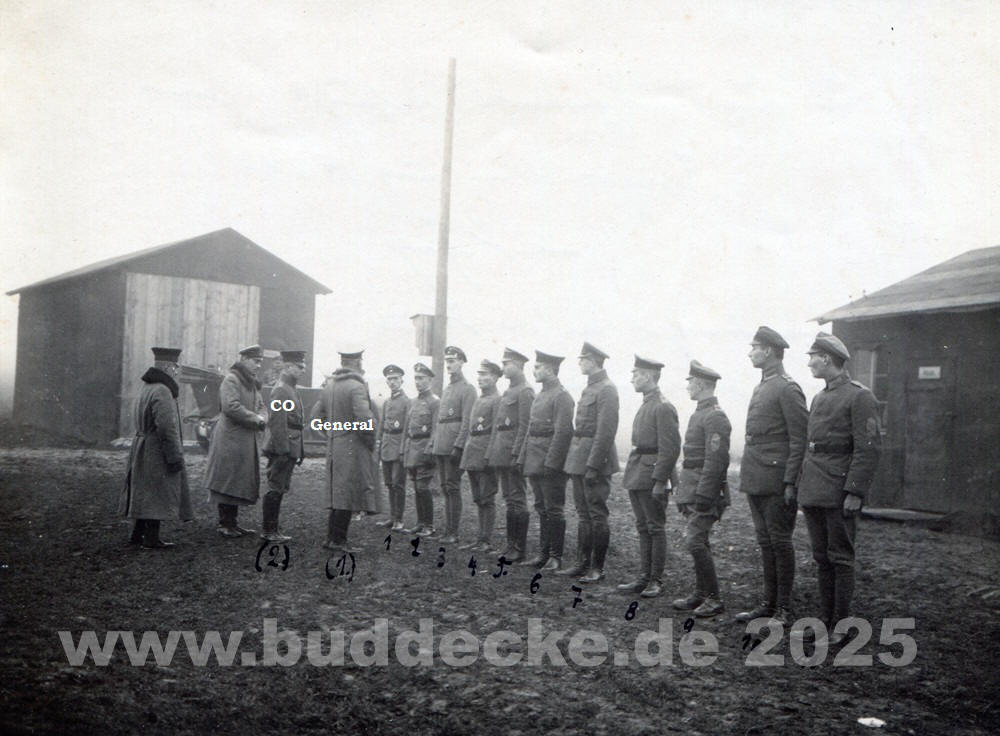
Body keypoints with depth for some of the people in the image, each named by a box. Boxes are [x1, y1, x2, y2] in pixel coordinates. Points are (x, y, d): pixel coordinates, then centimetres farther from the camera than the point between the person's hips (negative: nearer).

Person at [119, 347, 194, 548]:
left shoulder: (146, 388, 13)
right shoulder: (162, 391, -19)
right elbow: (166, 428, -24)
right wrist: (175, 457, -20)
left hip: (142, 448, 10)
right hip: (157, 451, -10)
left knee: (145, 493, 16)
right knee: (157, 494, -3)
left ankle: (137, 534, 23)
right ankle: (151, 538, 2)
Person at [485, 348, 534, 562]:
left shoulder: (525, 392, -10)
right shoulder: (507, 392, 18)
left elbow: (525, 426, -17)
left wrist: (516, 454, -21)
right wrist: (491, 453, 15)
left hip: (513, 453, -9)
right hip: (501, 454, 9)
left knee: (517, 500, -4)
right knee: (508, 500, 12)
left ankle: (519, 550, 1)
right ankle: (511, 545, 19)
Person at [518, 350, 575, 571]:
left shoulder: (562, 396, -12)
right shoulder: (539, 396, 16)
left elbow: (563, 432, -18)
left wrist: (550, 463, -21)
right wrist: (523, 457, 13)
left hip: (551, 464, -9)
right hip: (535, 464, 9)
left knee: (554, 510, -1)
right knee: (542, 509, 13)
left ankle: (556, 557, 6)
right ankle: (543, 554, 20)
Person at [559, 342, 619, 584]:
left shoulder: (606, 390, -13)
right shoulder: (589, 389, 15)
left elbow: (606, 432, -19)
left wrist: (593, 465, -21)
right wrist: (575, 462, 14)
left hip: (594, 460, -9)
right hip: (579, 460, 9)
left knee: (597, 516, 0)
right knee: (583, 515, 13)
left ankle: (597, 568, 8)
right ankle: (583, 562, 22)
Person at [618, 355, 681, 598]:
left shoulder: (663, 408, -14)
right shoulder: (645, 405, 14)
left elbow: (670, 449, -17)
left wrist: (659, 481, -19)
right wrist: (631, 475, 15)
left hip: (651, 475, -9)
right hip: (637, 476, 9)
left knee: (655, 528, 0)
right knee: (643, 528, 12)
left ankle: (656, 580, 9)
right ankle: (644, 578, 19)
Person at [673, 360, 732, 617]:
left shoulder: (715, 418, -15)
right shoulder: (699, 414, 16)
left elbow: (715, 461, -21)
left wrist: (703, 496, -23)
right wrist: (685, 494, 20)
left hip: (706, 490, -10)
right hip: (693, 489, 10)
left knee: (695, 541, -11)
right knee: (698, 541, 13)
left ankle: (714, 599, -3)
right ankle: (700, 594, 21)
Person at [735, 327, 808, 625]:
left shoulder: (787, 388, -11)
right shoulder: (760, 388, 16)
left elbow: (800, 440, -14)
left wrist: (790, 482, -17)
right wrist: (747, 477, 16)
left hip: (775, 481, -8)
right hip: (755, 481, 8)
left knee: (780, 543, 0)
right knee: (765, 543, 13)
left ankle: (784, 609, 8)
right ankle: (768, 603, 21)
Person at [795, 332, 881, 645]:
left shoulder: (860, 396, -8)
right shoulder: (819, 398, 16)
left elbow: (869, 449, -13)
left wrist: (855, 492, -18)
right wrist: (802, 485, 15)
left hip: (838, 495, -7)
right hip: (813, 494, 7)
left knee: (840, 560, 1)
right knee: (822, 559, 12)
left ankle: (840, 626, 10)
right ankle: (825, 620, 21)